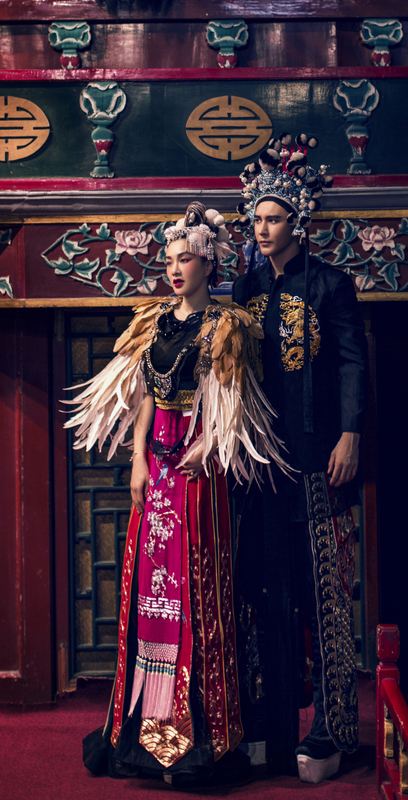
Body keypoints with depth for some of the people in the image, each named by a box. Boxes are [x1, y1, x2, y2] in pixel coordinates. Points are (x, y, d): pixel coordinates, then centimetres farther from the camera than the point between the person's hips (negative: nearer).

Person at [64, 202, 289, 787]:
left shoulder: (224, 326, -2)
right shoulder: (155, 320, 14)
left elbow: (227, 407, -5)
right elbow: (146, 394, 11)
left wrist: (198, 454, -15)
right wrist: (139, 459, 1)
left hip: (196, 464, -6)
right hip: (155, 460, 6)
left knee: (192, 583, -4)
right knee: (148, 578, 6)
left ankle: (198, 726, 5)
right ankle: (149, 721, 15)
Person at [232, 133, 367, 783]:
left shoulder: (329, 284, 2)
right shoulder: (245, 287, 13)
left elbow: (353, 362, -2)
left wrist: (349, 436, -11)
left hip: (315, 456, -4)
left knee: (322, 589, -3)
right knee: (264, 587, 5)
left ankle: (328, 734, 4)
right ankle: (269, 726, 13)